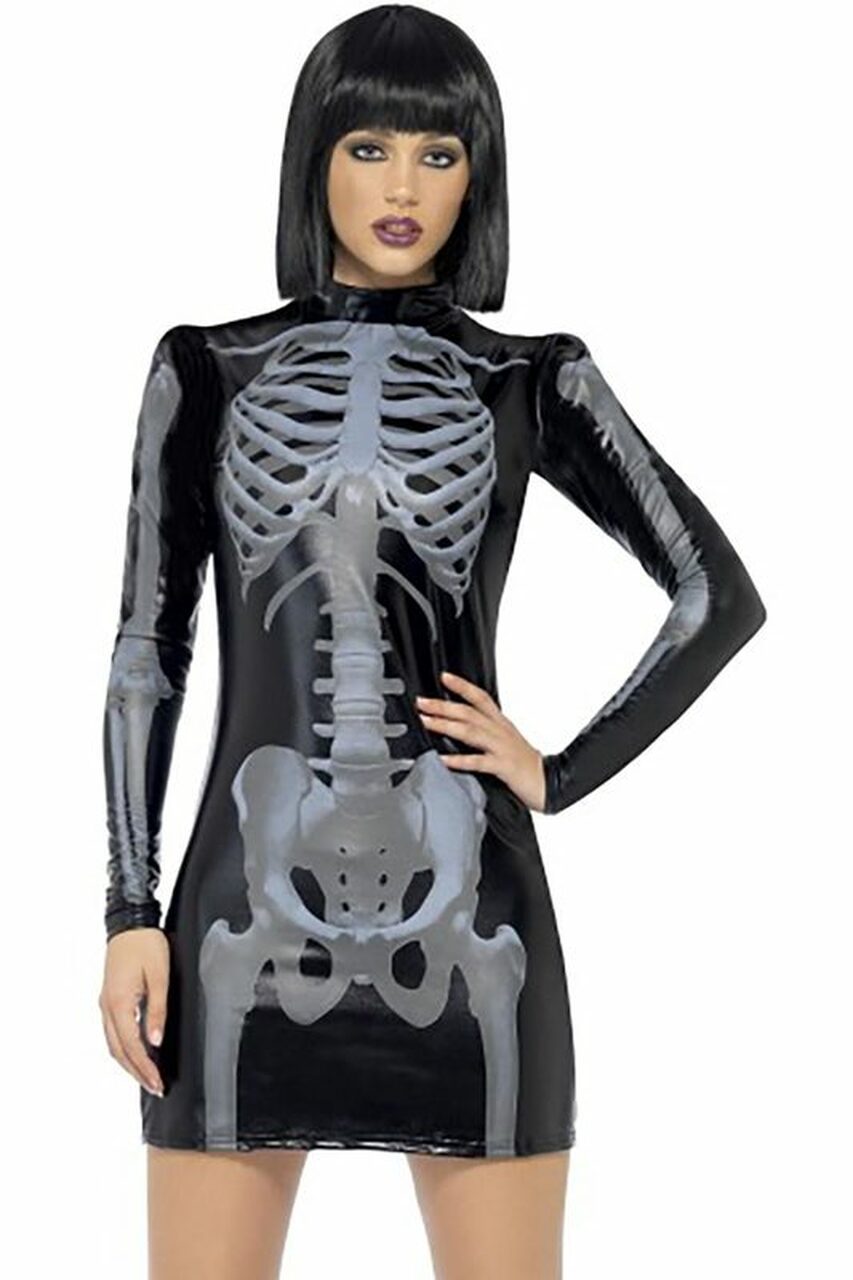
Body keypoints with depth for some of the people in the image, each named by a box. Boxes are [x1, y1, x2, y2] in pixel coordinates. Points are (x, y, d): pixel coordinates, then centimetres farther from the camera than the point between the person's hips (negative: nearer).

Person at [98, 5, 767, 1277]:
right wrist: (131, 912, 0)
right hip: (251, 904, 0)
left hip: (463, 913, 0)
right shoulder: (206, 371, 6)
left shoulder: (531, 381, 5)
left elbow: (721, 595, 7)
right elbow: (148, 650, 6)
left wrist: (563, 775, 0)